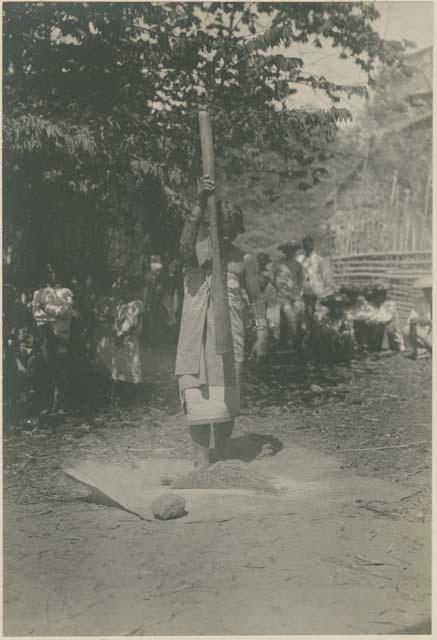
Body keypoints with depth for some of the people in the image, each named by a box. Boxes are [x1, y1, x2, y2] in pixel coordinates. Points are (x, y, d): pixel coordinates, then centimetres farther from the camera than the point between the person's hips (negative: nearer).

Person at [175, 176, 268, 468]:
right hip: (196, 332, -1)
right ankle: (202, 463, 1)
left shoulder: (245, 260, 6)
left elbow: (256, 297, 12)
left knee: (226, 397, 4)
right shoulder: (197, 250, 3)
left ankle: (223, 459, 18)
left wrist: (262, 334, 5)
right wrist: (200, 204, -31)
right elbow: (186, 243, -22)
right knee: (196, 397, -4)